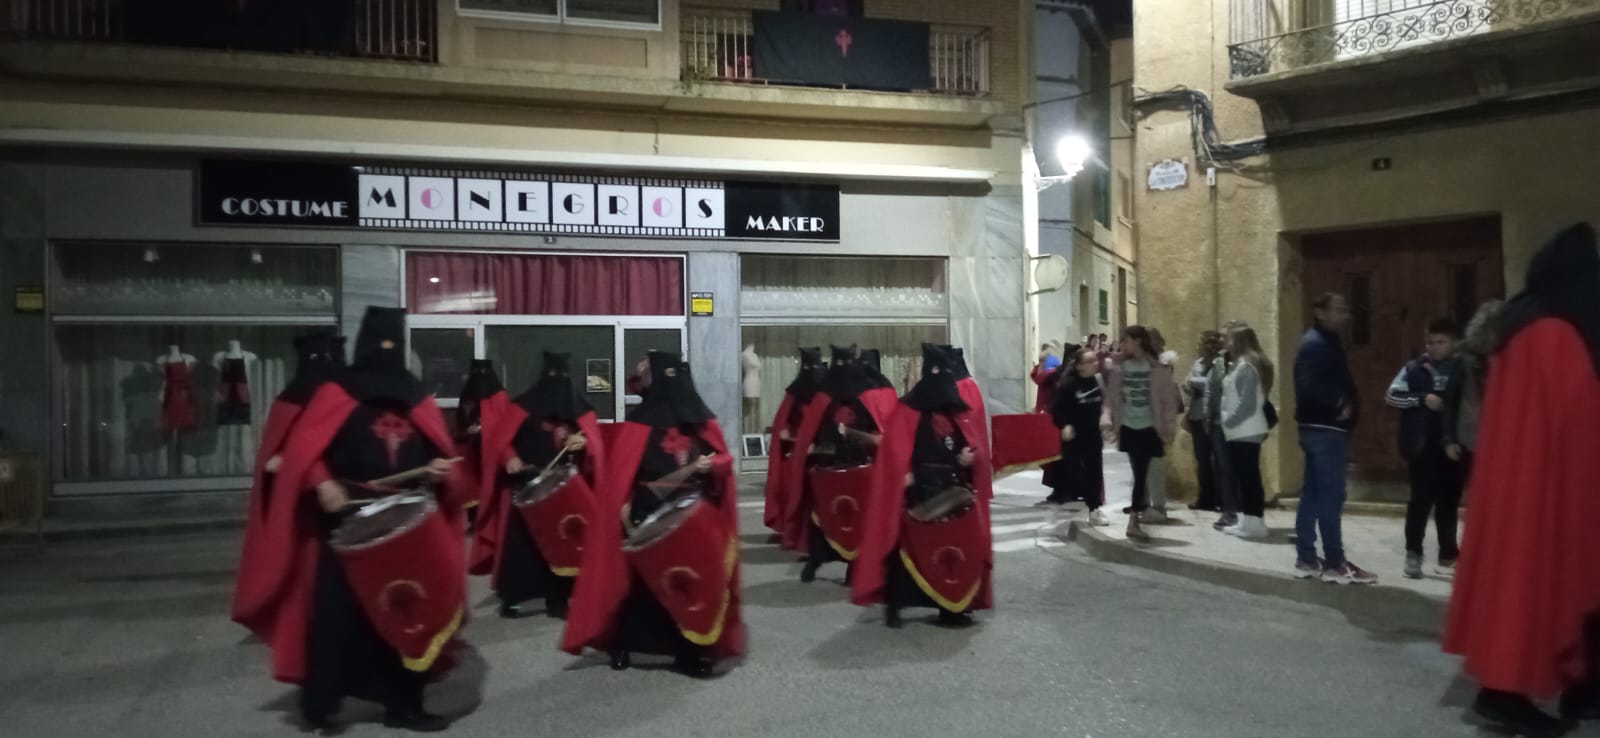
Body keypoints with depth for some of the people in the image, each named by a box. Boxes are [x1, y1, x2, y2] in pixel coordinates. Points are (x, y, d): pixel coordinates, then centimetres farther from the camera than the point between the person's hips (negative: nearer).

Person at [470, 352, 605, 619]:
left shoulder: (581, 410, 11)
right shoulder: (522, 406, 3)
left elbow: (597, 447, 6)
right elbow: (499, 439, -1)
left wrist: (584, 444, -16)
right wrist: (510, 457, -20)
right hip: (527, 486, -2)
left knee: (563, 542, 2)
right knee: (520, 540, -4)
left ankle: (558, 599, 9)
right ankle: (511, 598, 4)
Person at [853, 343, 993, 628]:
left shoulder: (960, 413, 13)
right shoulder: (907, 412, -2)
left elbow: (977, 450, 14)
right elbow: (895, 452, -9)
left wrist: (972, 457, -7)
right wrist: (904, 476, -22)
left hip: (956, 495, 5)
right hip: (918, 495, -5)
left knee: (956, 551, 5)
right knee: (910, 550, -5)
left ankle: (952, 608, 13)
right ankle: (894, 607, 2)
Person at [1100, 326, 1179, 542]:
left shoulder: (1158, 368, -7)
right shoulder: (1119, 366, 3)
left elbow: (1169, 399, -5)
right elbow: (1111, 396, 3)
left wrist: (1169, 429, -8)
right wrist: (1107, 418, -13)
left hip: (1148, 428, -3)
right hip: (1128, 427, 3)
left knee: (1141, 474, -6)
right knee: (1138, 473, 10)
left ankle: (1134, 522, -4)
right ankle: (1141, 507, 25)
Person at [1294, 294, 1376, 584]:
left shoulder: (1324, 342, 19)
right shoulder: (1316, 343, -14)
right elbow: (1308, 386, -26)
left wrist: (1342, 405, 5)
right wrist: (1337, 407, -17)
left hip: (1318, 427, 11)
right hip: (1326, 428, -11)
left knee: (1313, 494, 11)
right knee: (1330, 497, -6)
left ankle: (1306, 559, 16)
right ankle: (1335, 563, -1)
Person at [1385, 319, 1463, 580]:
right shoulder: (1414, 369, 2)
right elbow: (1392, 396, -4)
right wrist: (1422, 399, -15)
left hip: (1451, 445, 2)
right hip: (1422, 445, -2)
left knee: (1449, 500, 10)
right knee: (1421, 499, -2)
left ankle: (1448, 553, 23)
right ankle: (1413, 553, 7)